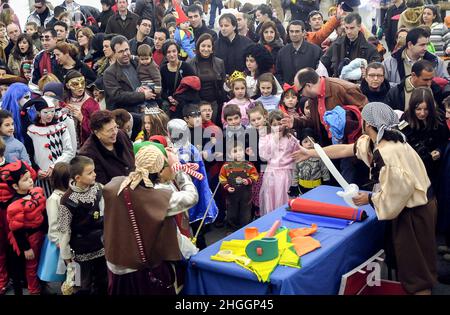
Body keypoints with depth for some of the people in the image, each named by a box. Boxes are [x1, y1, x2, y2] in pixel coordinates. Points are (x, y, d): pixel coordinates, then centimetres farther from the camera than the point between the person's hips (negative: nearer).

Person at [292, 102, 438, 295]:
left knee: (415, 263, 5)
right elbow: (344, 149, 8)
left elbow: (394, 194, -27)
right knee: (401, 255, 23)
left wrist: (369, 198, -11)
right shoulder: (376, 141, -1)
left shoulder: (386, 155, -32)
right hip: (408, 205, 10)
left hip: (415, 211, -10)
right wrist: (310, 153, 13)